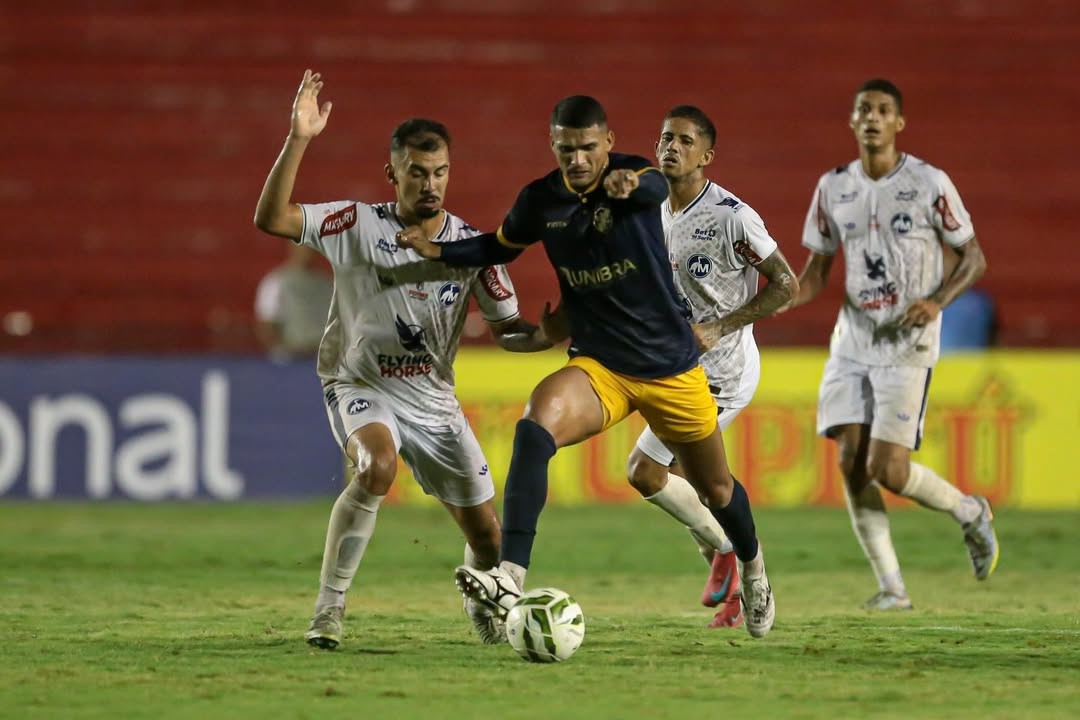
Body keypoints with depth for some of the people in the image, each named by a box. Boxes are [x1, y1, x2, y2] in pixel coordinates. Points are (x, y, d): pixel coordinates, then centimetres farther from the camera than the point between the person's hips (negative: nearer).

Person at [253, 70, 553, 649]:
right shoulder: (360, 226, -11)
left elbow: (507, 330, 3)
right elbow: (271, 219, -21)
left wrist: (555, 332, -19)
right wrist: (299, 140, -30)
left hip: (432, 400, 4)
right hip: (360, 387, -4)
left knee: (485, 532, 5)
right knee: (377, 466, -37)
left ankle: (483, 607, 41)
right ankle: (329, 607, -26)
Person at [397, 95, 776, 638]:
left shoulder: (633, 176, -14)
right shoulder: (541, 199, -2)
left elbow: (657, 186, -40)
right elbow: (503, 245, 19)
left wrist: (631, 183, -65)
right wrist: (439, 251, 1)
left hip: (671, 366, -1)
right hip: (597, 365, 1)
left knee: (715, 488, 16)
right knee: (536, 424, -32)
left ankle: (752, 568, 51)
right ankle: (510, 578, -40)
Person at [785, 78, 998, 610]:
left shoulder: (929, 184, -7)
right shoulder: (833, 188, 6)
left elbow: (973, 257, 0)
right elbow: (817, 268, 12)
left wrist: (938, 299, -19)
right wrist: (792, 296, -11)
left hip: (907, 345, -5)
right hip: (852, 341, 5)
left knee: (888, 470, -12)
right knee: (851, 462, -4)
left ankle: (970, 512, 18)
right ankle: (891, 587, 6)